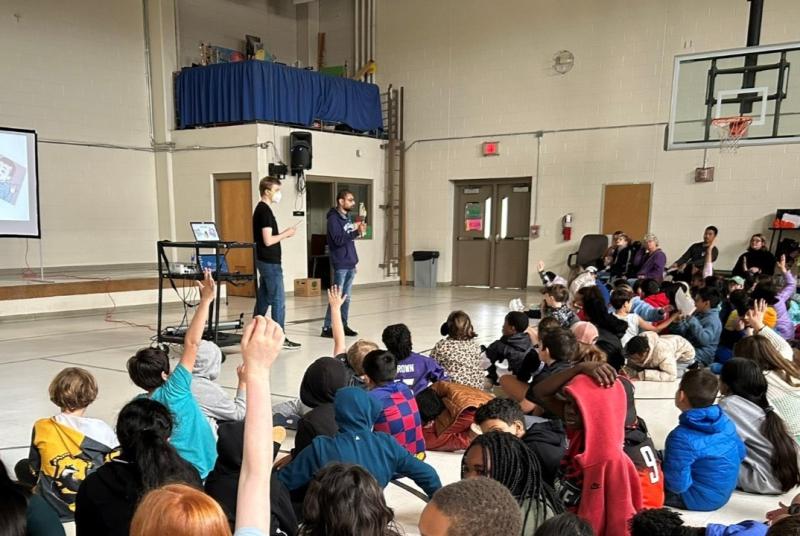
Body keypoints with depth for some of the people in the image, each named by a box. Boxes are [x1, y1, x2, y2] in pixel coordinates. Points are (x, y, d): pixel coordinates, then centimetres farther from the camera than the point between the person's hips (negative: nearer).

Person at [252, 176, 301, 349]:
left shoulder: (260, 209, 14)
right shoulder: (265, 211, -16)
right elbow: (268, 241, -21)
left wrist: (283, 234, 10)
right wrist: (286, 234, -9)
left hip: (264, 261, 10)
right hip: (270, 262, -10)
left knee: (263, 299, 14)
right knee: (278, 300, -5)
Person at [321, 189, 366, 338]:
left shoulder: (347, 217, 15)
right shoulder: (333, 218, -11)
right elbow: (338, 240, -20)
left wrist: (359, 230, 3)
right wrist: (356, 232, -25)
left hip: (350, 263, 8)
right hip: (340, 264, -8)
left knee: (346, 297, 11)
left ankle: (343, 325, 17)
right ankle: (327, 328, -4)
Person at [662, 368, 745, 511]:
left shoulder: (681, 437, -31)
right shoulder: (725, 420, -9)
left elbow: (678, 485, -28)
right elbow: (741, 453, 8)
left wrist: (659, 475, -8)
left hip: (700, 499, -7)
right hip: (724, 492, 7)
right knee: (661, 456, 20)